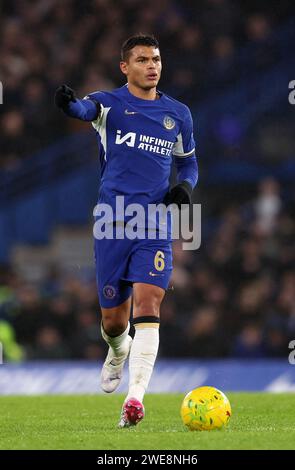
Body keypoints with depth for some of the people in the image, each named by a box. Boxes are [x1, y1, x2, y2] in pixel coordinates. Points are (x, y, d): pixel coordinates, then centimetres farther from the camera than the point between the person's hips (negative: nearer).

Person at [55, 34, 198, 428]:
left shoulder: (178, 114, 11)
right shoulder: (110, 103, 0)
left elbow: (188, 162, 25)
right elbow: (87, 108, -24)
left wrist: (186, 186, 1)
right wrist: (69, 104, -50)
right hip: (112, 223, -1)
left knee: (147, 302, -18)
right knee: (112, 318, 7)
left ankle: (135, 398, -24)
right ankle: (119, 351, 45)